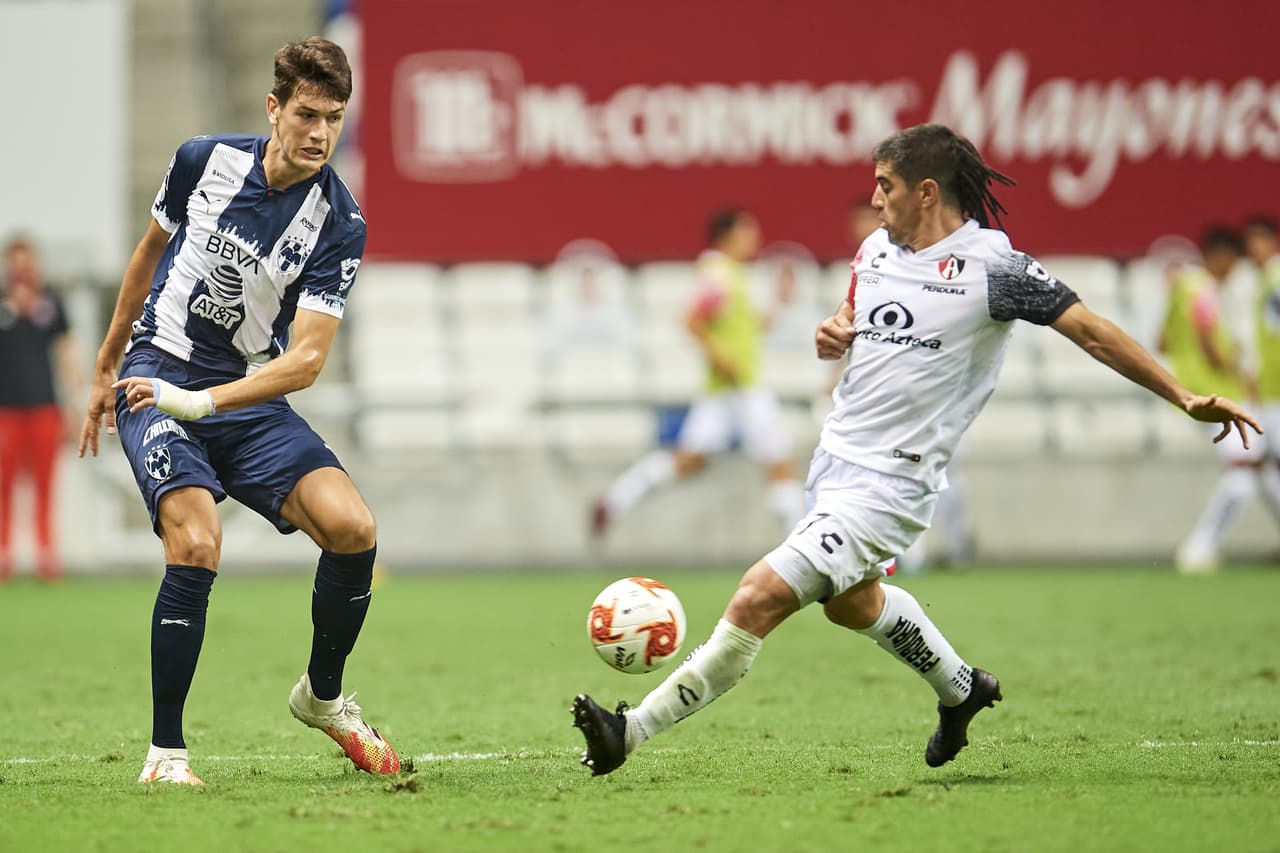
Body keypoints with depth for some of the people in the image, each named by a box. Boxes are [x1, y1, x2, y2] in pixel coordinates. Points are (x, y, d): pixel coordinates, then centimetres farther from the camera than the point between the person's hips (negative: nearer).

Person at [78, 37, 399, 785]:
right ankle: (165, 751, -14)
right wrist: (106, 368, 21)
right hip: (157, 379, -1)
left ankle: (323, 696, 10)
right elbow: (149, 255, 14)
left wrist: (206, 399, -31)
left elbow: (307, 358, -18)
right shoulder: (205, 160, -5)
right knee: (197, 544, -26)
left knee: (353, 529, -18)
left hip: (249, 397, 1)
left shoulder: (339, 224, -10)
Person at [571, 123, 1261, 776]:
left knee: (759, 599, -17)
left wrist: (1185, 398, -13)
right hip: (835, 455, 9)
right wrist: (832, 335, -2)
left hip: (889, 484, -9)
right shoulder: (878, 248, 7)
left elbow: (1091, 331, -10)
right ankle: (960, 688, 55)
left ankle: (633, 732, -13)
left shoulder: (991, 267, -14)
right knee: (852, 603, 31)